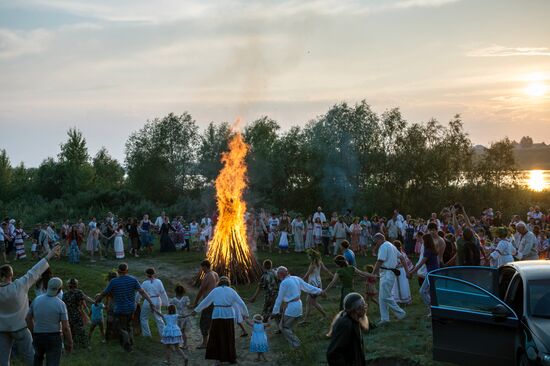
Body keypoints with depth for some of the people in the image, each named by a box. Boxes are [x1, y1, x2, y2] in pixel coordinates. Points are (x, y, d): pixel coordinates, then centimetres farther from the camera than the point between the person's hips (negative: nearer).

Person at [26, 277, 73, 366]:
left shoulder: (36, 300, -2)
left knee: (38, 356, 31)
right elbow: (65, 327, -14)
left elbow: (28, 318, 7)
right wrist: (69, 343, -3)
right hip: (53, 338, -4)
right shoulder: (60, 304, -14)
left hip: (38, 337, 4)